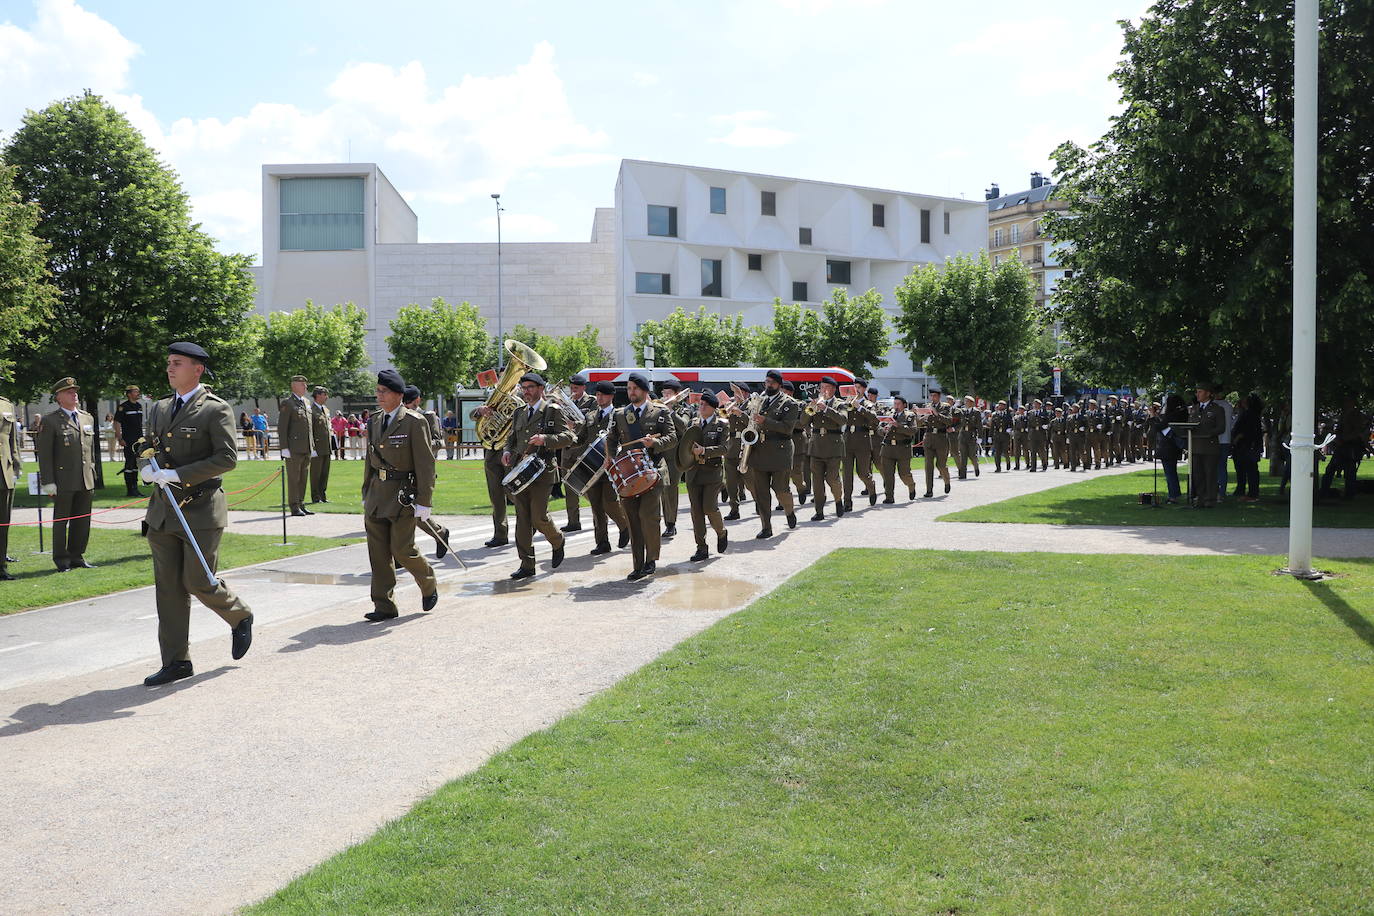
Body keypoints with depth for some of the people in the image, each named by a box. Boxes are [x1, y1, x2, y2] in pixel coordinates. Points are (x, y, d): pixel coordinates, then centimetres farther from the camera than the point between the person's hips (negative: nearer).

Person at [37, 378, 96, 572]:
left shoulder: (87, 418, 14)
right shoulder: (50, 421, -4)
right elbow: (44, 454, -6)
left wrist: (93, 475, 16)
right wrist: (48, 482, -11)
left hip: (85, 482, 5)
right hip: (63, 481, -5)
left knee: (82, 520, 8)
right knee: (61, 520, 3)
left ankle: (76, 556, 19)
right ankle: (61, 560, 12)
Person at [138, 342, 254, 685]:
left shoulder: (216, 410, -7)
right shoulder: (160, 408, 14)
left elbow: (227, 458, -16)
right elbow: (147, 448, 23)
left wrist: (177, 474, -19)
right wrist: (146, 467, -1)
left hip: (201, 511, -6)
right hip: (163, 512, 6)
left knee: (198, 582, -4)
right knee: (168, 588, 6)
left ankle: (240, 618, 27)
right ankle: (176, 662, 13)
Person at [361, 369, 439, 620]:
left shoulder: (415, 422, -9)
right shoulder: (374, 422, 12)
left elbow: (426, 464, -11)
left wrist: (424, 502, -14)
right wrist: (366, 494, 17)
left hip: (403, 494, -6)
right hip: (377, 493, 6)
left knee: (402, 549, -6)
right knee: (378, 552, 4)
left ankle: (429, 585, 22)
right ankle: (384, 606, 11)